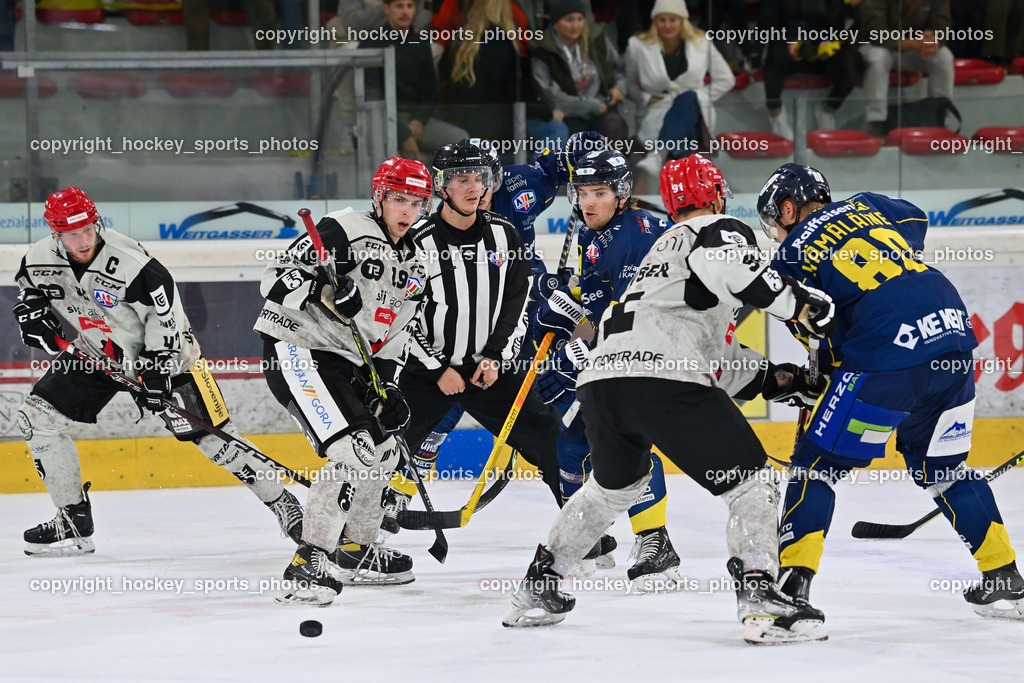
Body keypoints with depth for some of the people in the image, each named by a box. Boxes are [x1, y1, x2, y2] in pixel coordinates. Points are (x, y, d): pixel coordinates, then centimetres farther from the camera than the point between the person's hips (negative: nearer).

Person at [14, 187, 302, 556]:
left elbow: (166, 313, -22)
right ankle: (74, 523, 2)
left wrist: (156, 370, -23)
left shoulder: (131, 263, -30)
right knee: (37, 415, -6)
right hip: (93, 355, 5)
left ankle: (283, 504, 3)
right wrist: (33, 313, -10)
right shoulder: (38, 260, -14)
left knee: (210, 434, -9)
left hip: (160, 352, -5)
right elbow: (28, 287, 10)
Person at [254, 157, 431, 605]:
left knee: (383, 446, 18)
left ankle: (356, 548, 36)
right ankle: (310, 563, -23)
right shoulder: (343, 231, -13)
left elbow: (394, 334, 17)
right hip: (297, 349, -10)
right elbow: (276, 279, -18)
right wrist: (324, 291, -33)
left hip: (345, 361, 10)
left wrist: (388, 386, 4)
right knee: (352, 449, -23)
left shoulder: (412, 263, 14)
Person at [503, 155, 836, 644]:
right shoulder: (720, 229, 10)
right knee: (750, 480, -2)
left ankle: (537, 588, 37)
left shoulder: (667, 246, 35)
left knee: (616, 482, 33)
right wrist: (797, 301, -13)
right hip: (663, 378, -9)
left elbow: (718, 360, 32)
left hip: (601, 379, 9)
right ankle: (759, 599, -18)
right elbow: (723, 264, -18)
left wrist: (775, 379, 29)